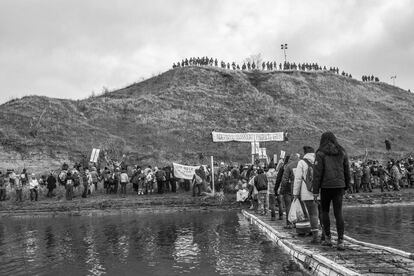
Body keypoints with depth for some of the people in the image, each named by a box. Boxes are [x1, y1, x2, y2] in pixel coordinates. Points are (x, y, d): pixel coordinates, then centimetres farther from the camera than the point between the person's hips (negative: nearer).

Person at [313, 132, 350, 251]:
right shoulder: (342, 152, 9)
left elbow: (317, 173, -9)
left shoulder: (321, 153, -5)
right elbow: (347, 171, 12)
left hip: (326, 186, -3)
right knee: (338, 213, 3)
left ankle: (328, 238, 14)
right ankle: (340, 241, -4)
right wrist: (346, 187, 22)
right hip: (339, 186, 3)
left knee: (325, 211, 14)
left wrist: (315, 190, -6)